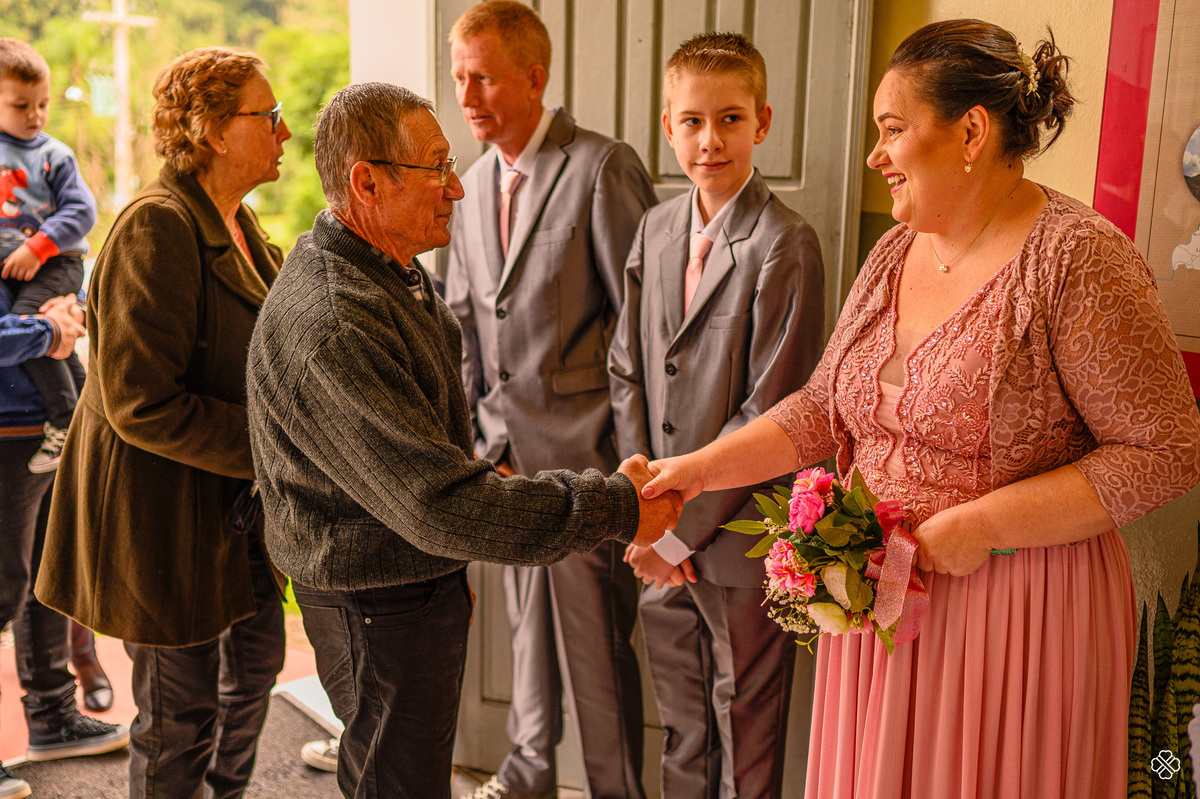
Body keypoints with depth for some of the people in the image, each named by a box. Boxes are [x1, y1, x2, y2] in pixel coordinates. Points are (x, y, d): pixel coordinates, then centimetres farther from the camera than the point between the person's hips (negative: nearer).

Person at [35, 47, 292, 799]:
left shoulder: (237, 222, 9)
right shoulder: (158, 228, -21)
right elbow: (141, 405, -26)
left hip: (232, 502, 10)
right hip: (164, 508, -9)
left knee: (258, 659, 23)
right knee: (181, 711, 5)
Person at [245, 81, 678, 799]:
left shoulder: (394, 270, 4)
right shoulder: (329, 325, -31)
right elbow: (443, 508, -35)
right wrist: (615, 507, -30)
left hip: (428, 576, 10)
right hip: (378, 608, -10)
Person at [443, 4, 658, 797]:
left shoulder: (603, 167, -13)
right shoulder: (475, 183, 11)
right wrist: (484, 436, 8)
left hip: (583, 446, -7)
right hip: (509, 449, 7)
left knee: (596, 635, 3)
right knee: (529, 621, 21)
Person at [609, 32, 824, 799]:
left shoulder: (785, 244, -16)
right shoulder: (656, 228, 5)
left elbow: (771, 410, -18)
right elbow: (628, 369, 6)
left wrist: (682, 527, -16)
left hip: (739, 538, -5)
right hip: (662, 539, 6)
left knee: (747, 737, 15)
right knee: (681, 732, 23)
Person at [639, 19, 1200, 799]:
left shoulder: (1080, 258, -14)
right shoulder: (896, 251, 6)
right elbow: (823, 404, 10)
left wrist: (981, 525, -20)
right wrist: (699, 469, 1)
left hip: (1018, 616, -6)